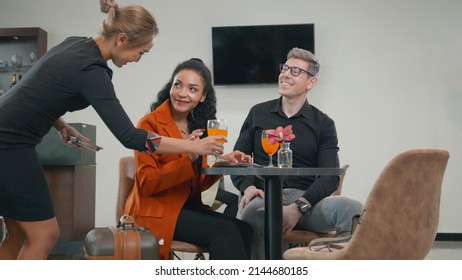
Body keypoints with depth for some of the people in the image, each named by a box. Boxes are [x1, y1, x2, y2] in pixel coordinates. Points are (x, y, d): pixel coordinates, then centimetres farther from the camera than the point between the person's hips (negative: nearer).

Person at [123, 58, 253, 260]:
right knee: (225, 231, -24)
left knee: (244, 230, -18)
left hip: (188, 207, 6)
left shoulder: (198, 126, 12)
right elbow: (146, 184, -14)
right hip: (155, 212, -6)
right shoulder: (150, 124, -7)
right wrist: (188, 158, -25)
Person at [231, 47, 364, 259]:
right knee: (253, 212, -37)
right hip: (265, 198, 0)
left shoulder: (323, 124, 11)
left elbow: (330, 178, 1)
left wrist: (299, 207, -17)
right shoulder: (258, 113, 16)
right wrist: (248, 186, -8)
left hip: (307, 200, 0)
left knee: (352, 210, -30)